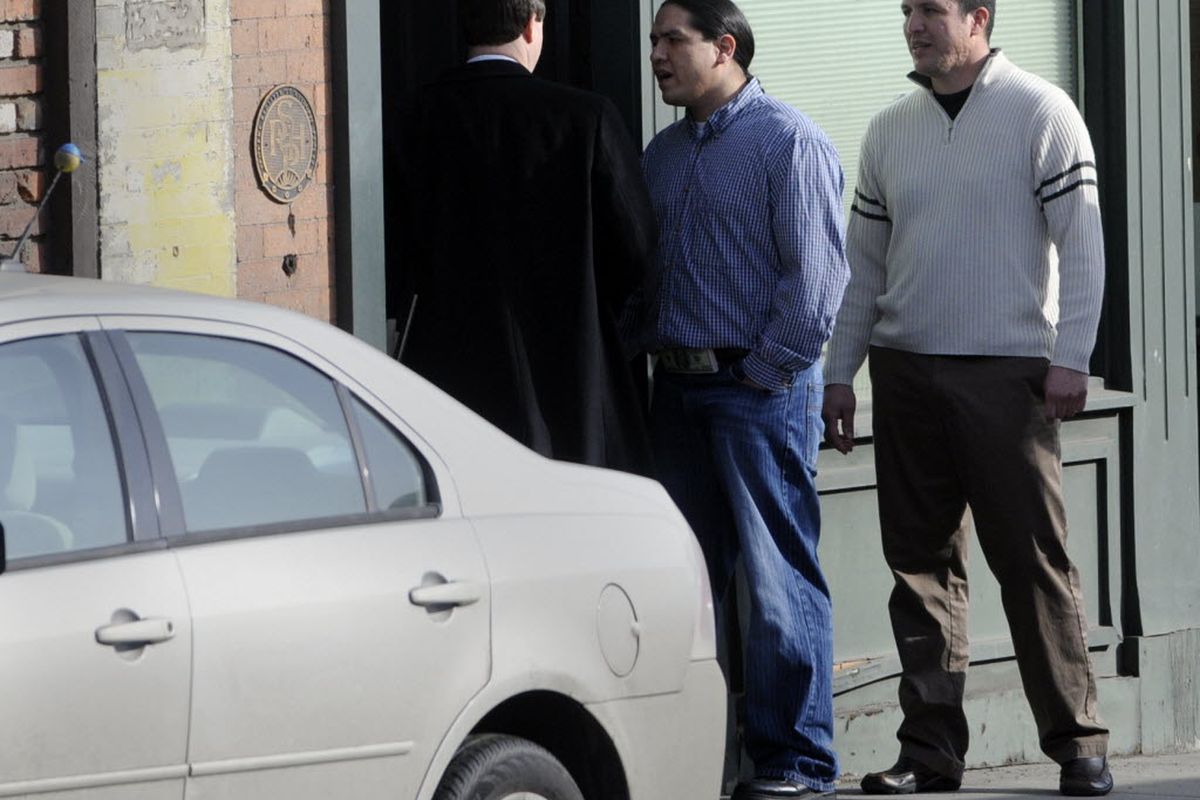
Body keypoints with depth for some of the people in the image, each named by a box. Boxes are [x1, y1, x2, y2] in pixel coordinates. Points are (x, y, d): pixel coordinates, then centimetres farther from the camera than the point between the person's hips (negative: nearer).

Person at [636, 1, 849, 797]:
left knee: (781, 579, -5)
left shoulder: (789, 142, -7)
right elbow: (639, 264, 21)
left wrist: (763, 371, -13)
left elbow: (817, 273, -13)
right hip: (678, 387, 7)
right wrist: (651, 353, 7)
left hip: (760, 384, -7)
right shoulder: (663, 154, 16)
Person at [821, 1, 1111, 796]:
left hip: (1006, 373, -5)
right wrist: (840, 372, 13)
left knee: (1035, 564, -5)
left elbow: (1081, 244, -5)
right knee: (921, 565, 5)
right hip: (906, 372, 5)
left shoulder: (1040, 112, -2)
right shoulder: (889, 130, 13)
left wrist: (1069, 359, -11)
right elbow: (864, 264, 18)